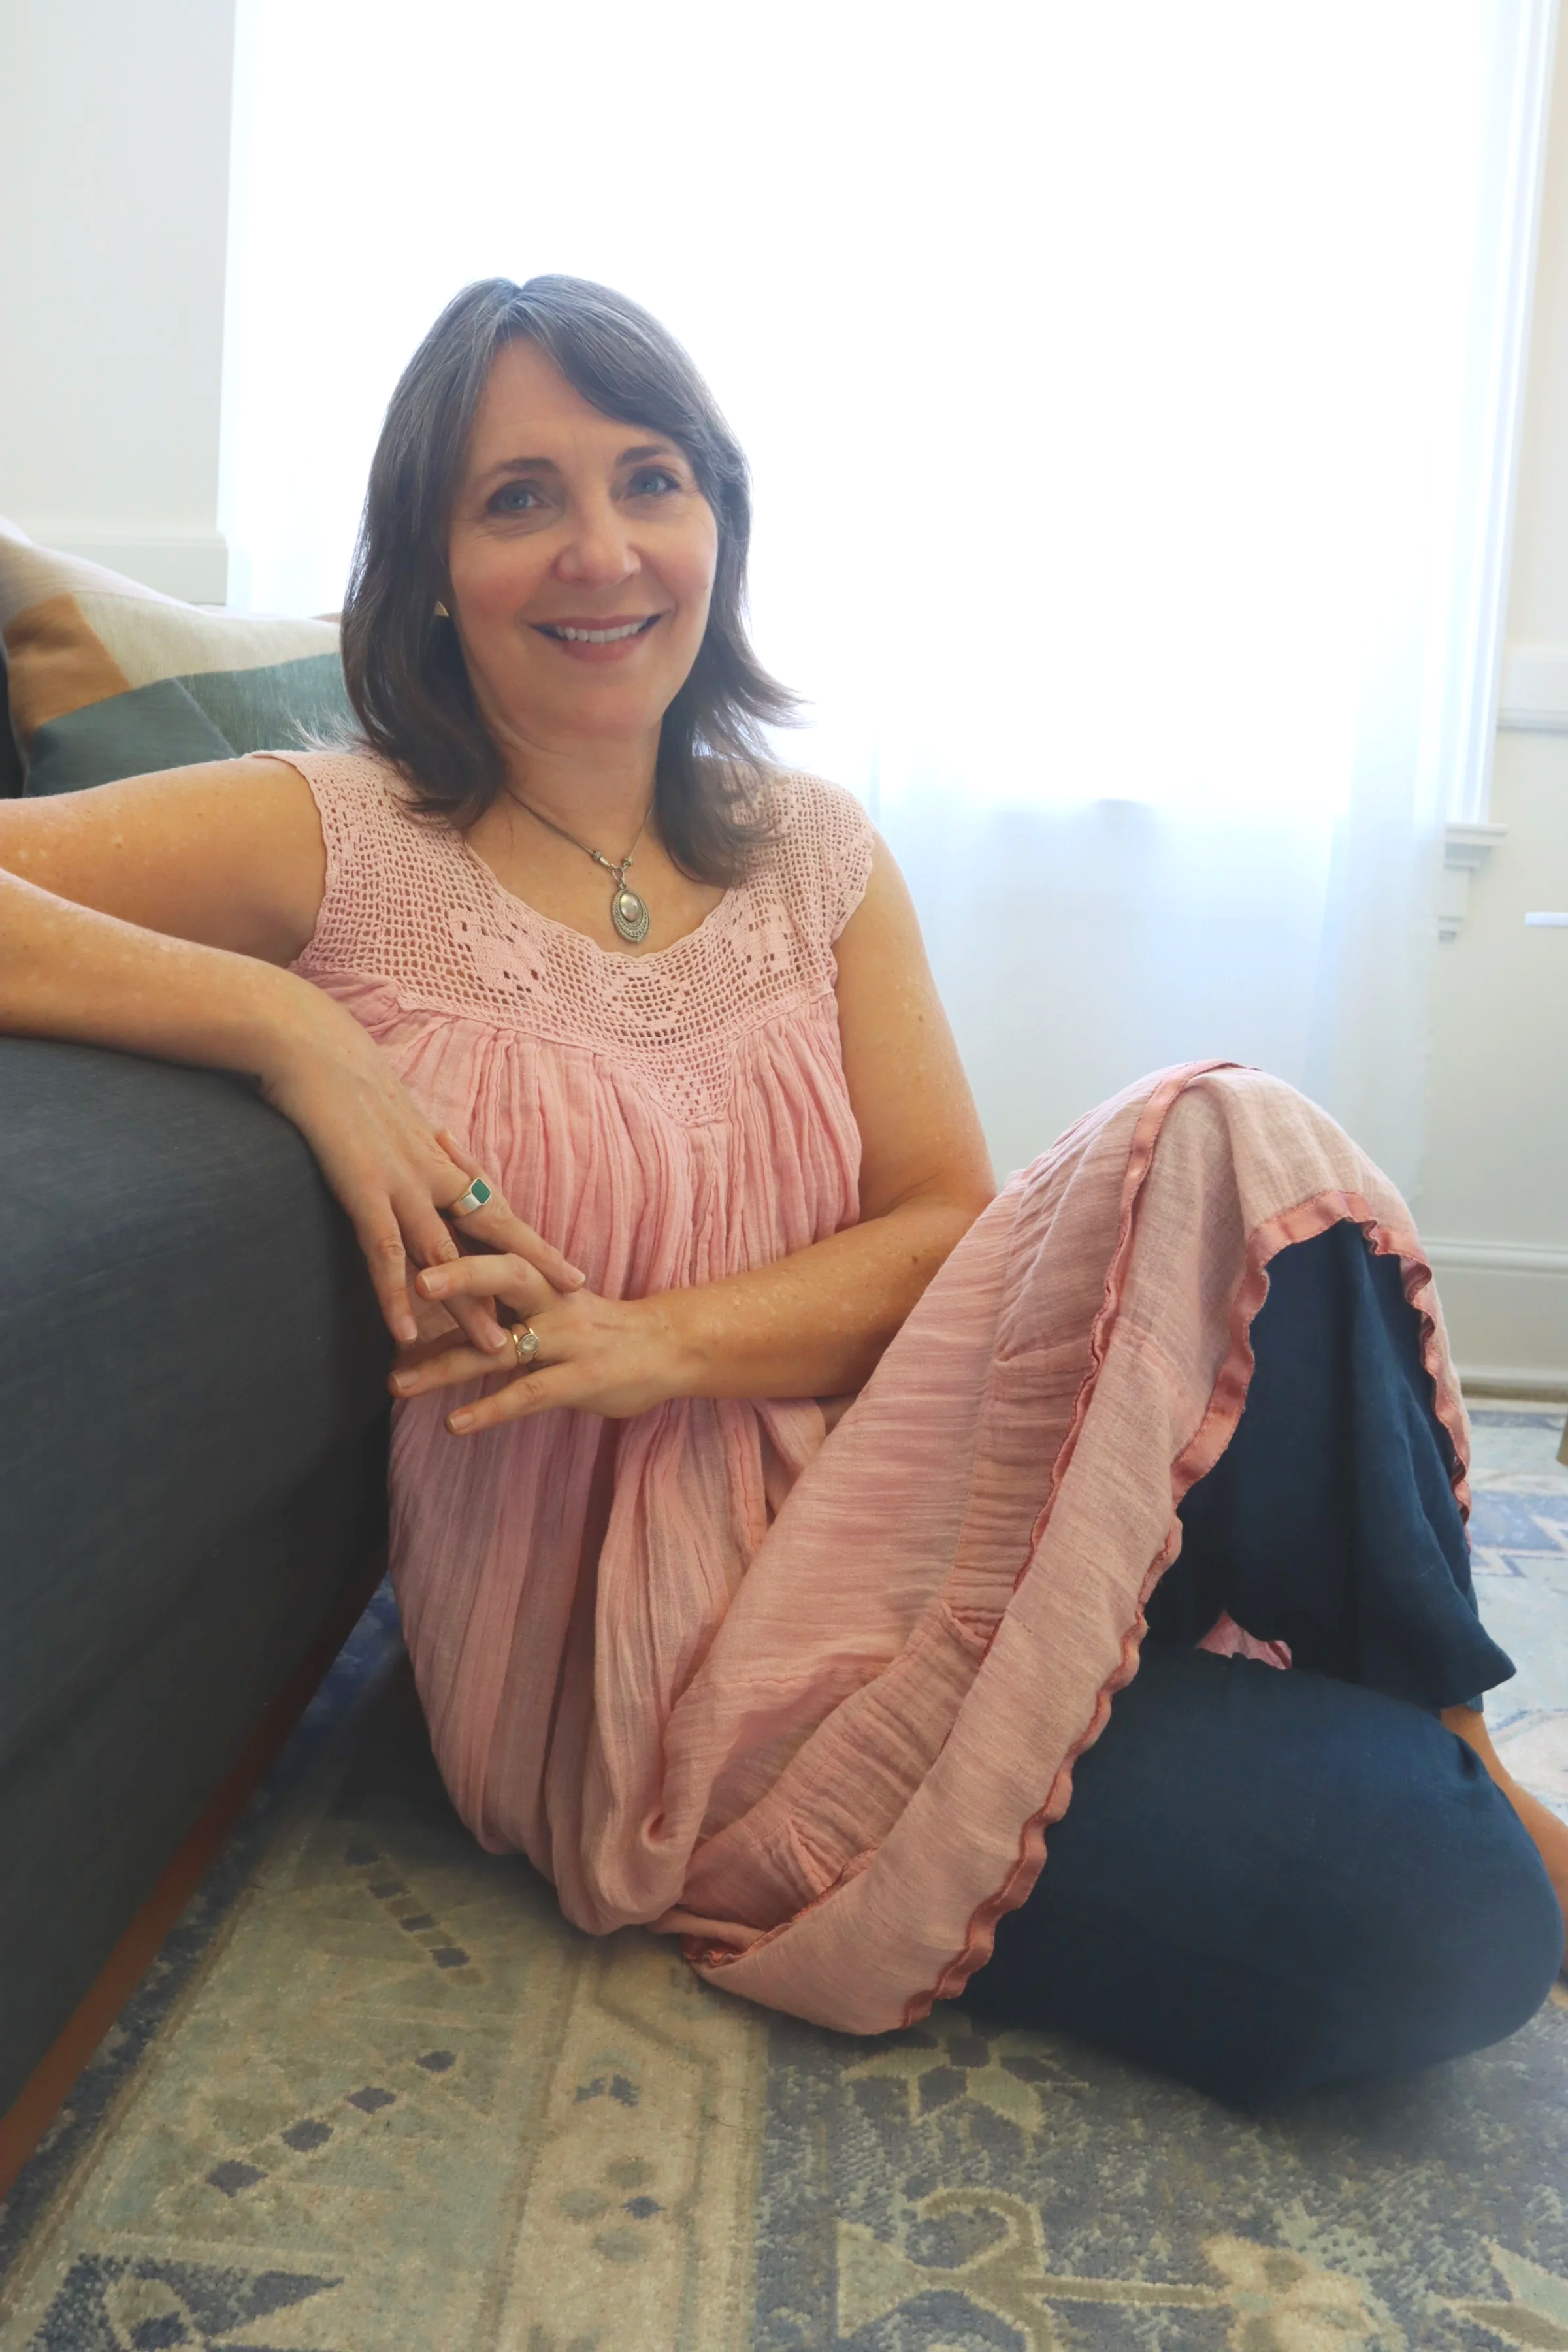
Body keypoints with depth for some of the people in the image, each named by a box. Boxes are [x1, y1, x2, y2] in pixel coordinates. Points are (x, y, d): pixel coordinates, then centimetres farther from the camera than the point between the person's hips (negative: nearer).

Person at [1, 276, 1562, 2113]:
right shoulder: (335, 845, -5)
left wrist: (653, 1341, -16)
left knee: (1232, 1151, -25)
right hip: (627, 1666, -4)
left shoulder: (810, 851, 8)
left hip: (876, 1516, 5)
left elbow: (952, 1229, 0)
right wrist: (284, 1020, -23)